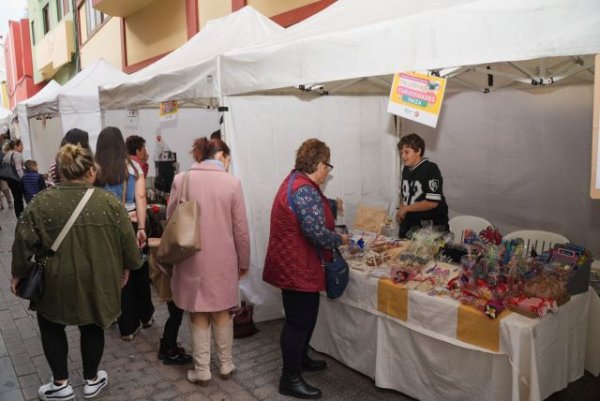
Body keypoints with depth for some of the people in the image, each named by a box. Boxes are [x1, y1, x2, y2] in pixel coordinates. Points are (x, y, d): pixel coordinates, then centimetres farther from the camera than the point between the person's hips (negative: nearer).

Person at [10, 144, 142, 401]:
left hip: (56, 282, 0)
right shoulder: (109, 202, -10)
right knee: (92, 327, 20)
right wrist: (125, 268, 11)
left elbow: (24, 241, -6)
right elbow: (127, 241, -5)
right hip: (97, 282, 1)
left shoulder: (42, 202, -11)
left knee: (51, 326, 23)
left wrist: (19, 273, 9)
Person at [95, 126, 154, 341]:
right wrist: (142, 228, -8)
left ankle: (128, 327, 20)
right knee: (139, 272, 19)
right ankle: (145, 316, 36)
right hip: (132, 225, 1)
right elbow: (140, 198, -8)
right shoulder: (133, 166, -3)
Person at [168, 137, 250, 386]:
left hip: (191, 259, 1)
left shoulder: (180, 180, -4)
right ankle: (225, 365, 30)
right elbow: (241, 229, -5)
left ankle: (202, 371, 22)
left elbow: (170, 220, 5)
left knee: (198, 314, 13)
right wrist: (244, 262, 7)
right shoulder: (232, 183, -8)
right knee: (222, 312, 17)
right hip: (223, 260, 0)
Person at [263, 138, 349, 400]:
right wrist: (340, 240, -11)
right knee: (298, 320, 1)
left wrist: (334, 206, 41)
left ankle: (301, 358, 41)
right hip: (296, 266, -11)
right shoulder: (305, 190, -25)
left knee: (307, 314, 23)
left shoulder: (297, 179, 9)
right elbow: (317, 233, -28)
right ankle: (290, 379, 14)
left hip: (295, 263, 11)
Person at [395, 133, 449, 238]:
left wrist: (406, 208, -14)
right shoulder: (406, 169, 7)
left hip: (433, 226, -6)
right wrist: (401, 210, 3)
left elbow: (432, 202, -21)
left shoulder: (431, 169, -14)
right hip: (409, 223, 7)